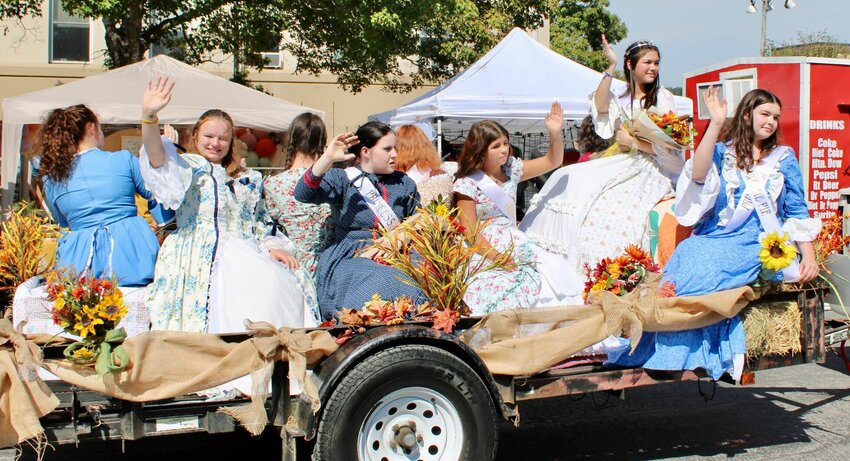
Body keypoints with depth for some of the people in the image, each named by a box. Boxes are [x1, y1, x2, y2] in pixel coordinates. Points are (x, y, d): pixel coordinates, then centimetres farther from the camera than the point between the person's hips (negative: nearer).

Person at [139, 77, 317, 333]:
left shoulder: (247, 179, 25)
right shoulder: (188, 167, 11)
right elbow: (158, 160, -11)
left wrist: (273, 247, 2)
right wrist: (149, 116, -27)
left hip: (244, 252, 5)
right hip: (202, 255, -5)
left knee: (284, 281, -23)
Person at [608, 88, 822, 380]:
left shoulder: (784, 158, 16)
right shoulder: (723, 153, 14)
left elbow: (798, 212, 15)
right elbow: (698, 174, -9)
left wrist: (809, 257, 4)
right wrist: (716, 123, -13)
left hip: (754, 246, -1)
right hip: (711, 239, 1)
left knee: (702, 271, -31)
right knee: (688, 254, -33)